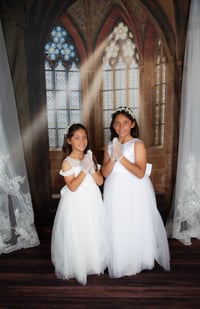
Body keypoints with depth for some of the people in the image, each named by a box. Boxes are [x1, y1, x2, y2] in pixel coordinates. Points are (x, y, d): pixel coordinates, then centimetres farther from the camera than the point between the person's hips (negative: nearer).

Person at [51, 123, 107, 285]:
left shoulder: (90, 157, 1)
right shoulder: (67, 163, -13)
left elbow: (100, 181, -2)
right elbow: (72, 187, -20)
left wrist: (91, 168, -19)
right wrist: (84, 169, -26)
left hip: (93, 201, 5)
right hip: (76, 204, -4)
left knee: (94, 234, 17)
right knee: (76, 237, 7)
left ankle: (94, 263, 41)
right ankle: (76, 267, 32)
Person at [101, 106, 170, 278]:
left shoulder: (138, 144, -8)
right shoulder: (110, 146, 6)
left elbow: (140, 173, -17)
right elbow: (105, 173, -1)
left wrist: (121, 156, -20)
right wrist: (113, 157, -17)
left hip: (135, 193, -4)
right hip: (115, 193, 4)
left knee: (136, 227, 8)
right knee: (117, 228, 13)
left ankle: (136, 261, 32)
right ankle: (120, 262, 35)